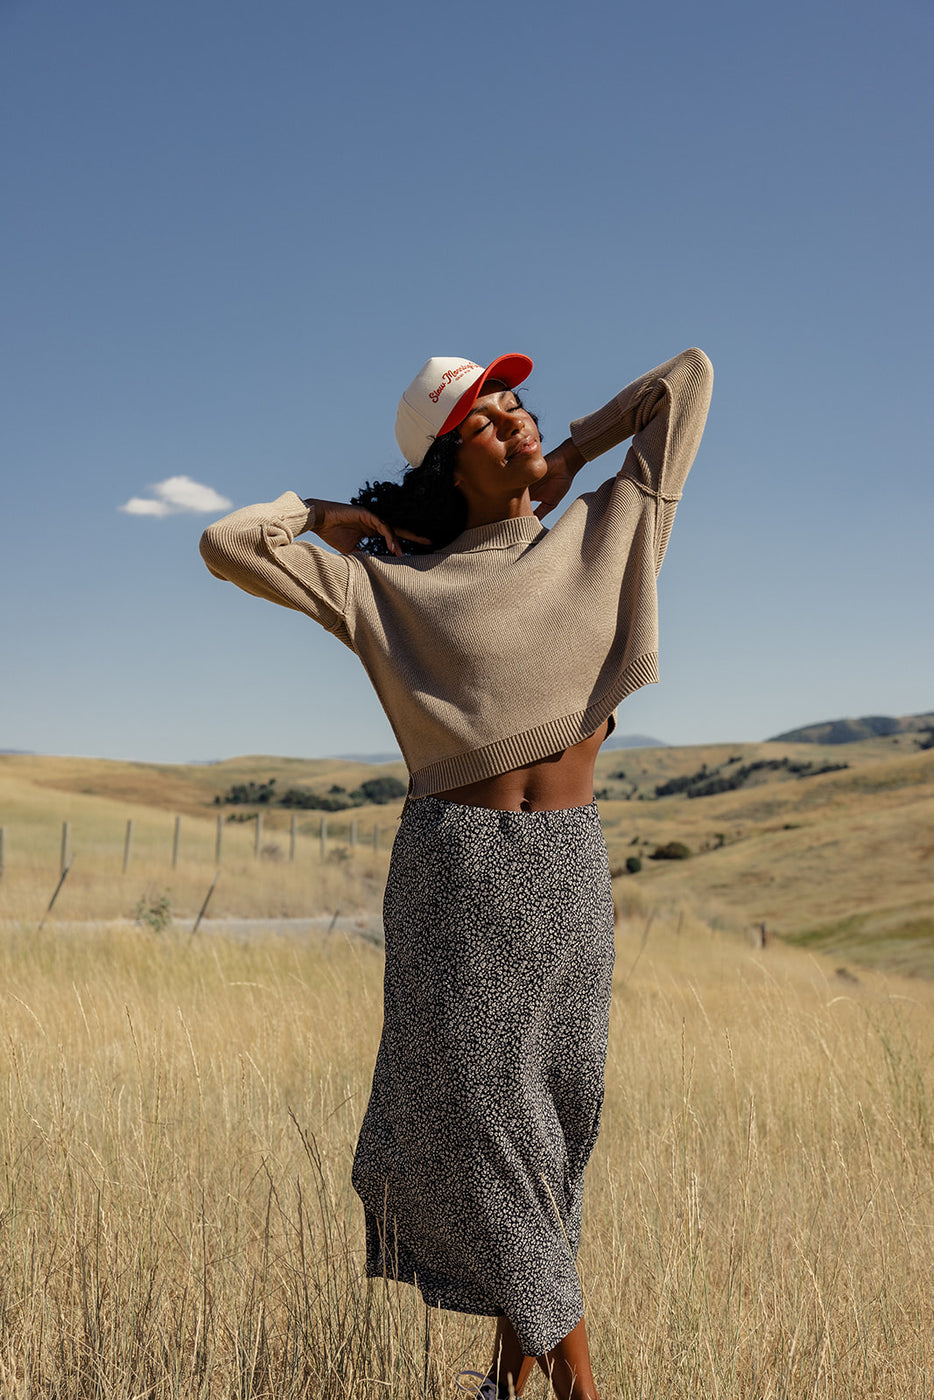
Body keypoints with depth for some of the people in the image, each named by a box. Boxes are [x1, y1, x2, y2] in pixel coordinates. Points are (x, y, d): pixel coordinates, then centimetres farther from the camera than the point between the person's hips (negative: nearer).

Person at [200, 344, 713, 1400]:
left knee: (555, 1114, 8)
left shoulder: (606, 533, 8)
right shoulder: (391, 581, 1)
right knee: (478, 1114, 0)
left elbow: (691, 375, 11)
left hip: (569, 863, 3)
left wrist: (567, 459, 12)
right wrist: (326, 511, 9)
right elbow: (226, 545, -3)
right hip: (456, 871, -2)